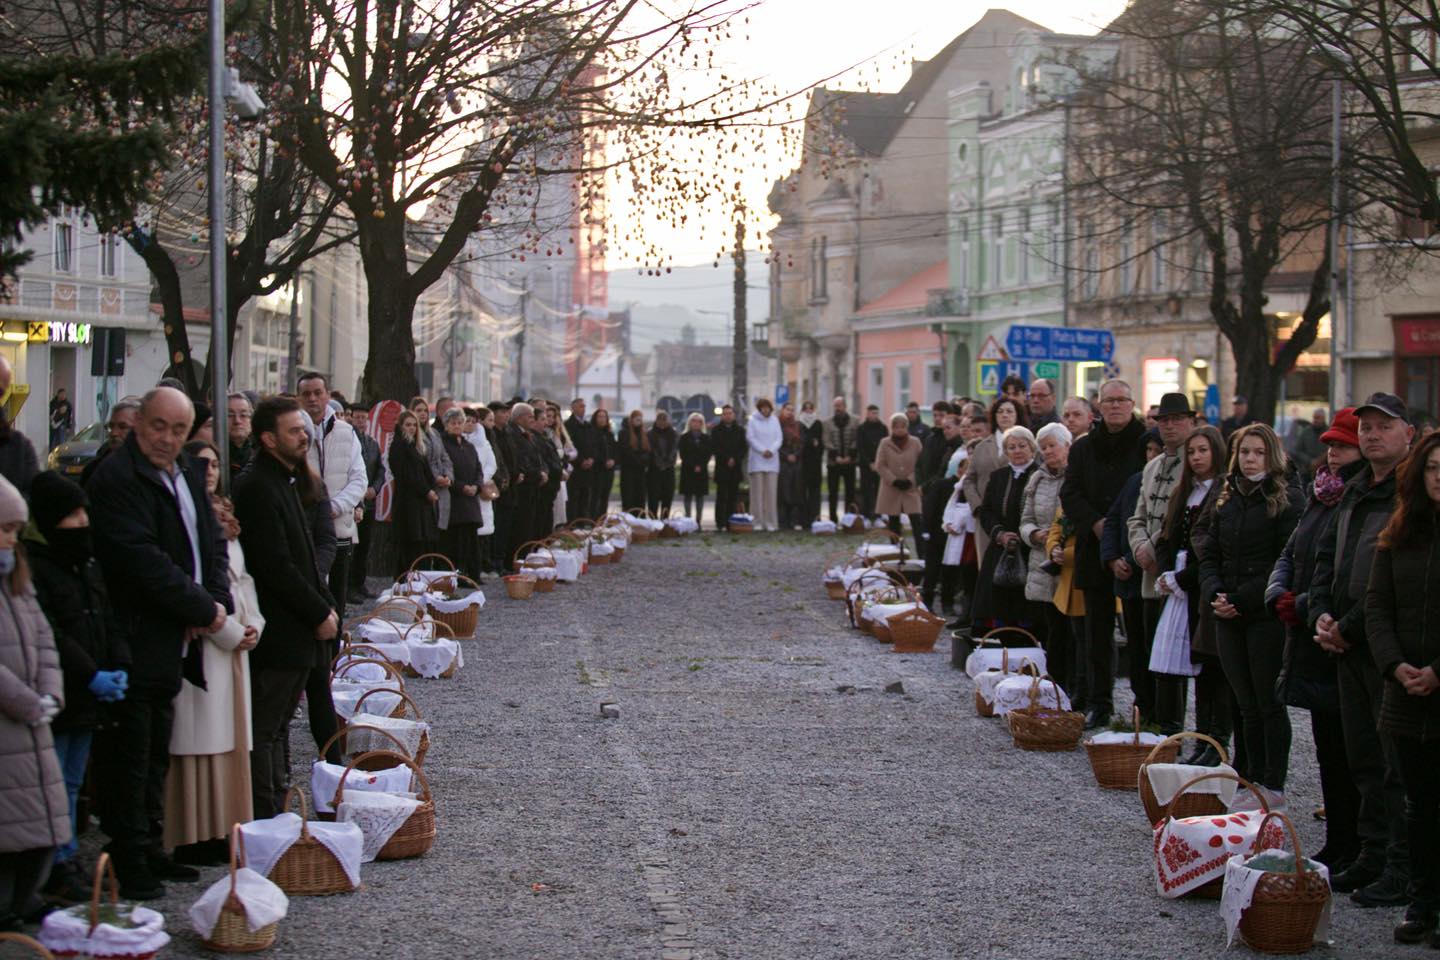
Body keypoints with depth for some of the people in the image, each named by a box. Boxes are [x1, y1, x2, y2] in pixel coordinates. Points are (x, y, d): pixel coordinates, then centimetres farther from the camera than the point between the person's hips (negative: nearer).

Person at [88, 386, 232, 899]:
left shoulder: (188, 472, 13)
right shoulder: (116, 477, -14)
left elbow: (212, 544, 15)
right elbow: (141, 560, -22)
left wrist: (218, 602, -3)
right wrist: (202, 609, -16)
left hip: (174, 642, 9)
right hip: (135, 642, -9)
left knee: (155, 756, 17)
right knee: (129, 757, -2)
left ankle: (148, 850, 26)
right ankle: (128, 865, 4)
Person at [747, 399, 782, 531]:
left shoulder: (775, 420, 12)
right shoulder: (753, 420, 3)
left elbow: (779, 438, 8)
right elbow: (750, 438, -3)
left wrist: (771, 450, -9)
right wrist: (763, 450, -12)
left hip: (772, 460, 3)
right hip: (757, 460, -3)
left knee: (771, 491, -1)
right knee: (757, 491, -4)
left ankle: (771, 522, 0)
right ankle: (758, 522, -3)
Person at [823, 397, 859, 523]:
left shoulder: (853, 422, 5)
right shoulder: (828, 423, 6)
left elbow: (856, 441, 0)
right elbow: (826, 442, -2)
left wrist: (850, 456, -12)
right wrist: (836, 456, -13)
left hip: (850, 461, 0)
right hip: (833, 463, 0)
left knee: (850, 490, 1)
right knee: (833, 492, 2)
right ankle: (833, 519, 5)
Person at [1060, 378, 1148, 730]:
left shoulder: (1148, 443, -3)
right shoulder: (1084, 447, 11)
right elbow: (1070, 494, 7)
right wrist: (1096, 523, -9)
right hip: (1095, 551, 4)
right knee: (1098, 631, 9)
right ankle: (1099, 704, 15)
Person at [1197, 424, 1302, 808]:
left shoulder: (1286, 499, -5)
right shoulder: (1227, 499, 14)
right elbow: (1209, 554, 14)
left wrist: (1242, 599, -14)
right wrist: (1214, 593, -5)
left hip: (1267, 616, -6)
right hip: (1229, 617, 6)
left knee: (1269, 702, -2)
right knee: (1247, 704, 10)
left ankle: (1273, 785, 3)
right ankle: (1252, 779, 16)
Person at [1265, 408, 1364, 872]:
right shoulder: (1321, 496, 14)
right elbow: (1290, 555, 20)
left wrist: (1304, 606, -16)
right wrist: (1279, 595, 2)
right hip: (1312, 646, 9)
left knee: (1351, 753, -4)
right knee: (1328, 748, 14)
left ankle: (1350, 850, 3)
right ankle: (1338, 846, 22)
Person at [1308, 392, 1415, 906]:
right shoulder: (1355, 491, 17)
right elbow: (1326, 558, 20)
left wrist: (1350, 628, -15)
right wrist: (1321, 616, 4)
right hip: (1350, 647, 9)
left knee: (1400, 763, -5)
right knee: (1364, 758, 14)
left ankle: (1403, 869, 0)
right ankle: (1373, 857, 22)